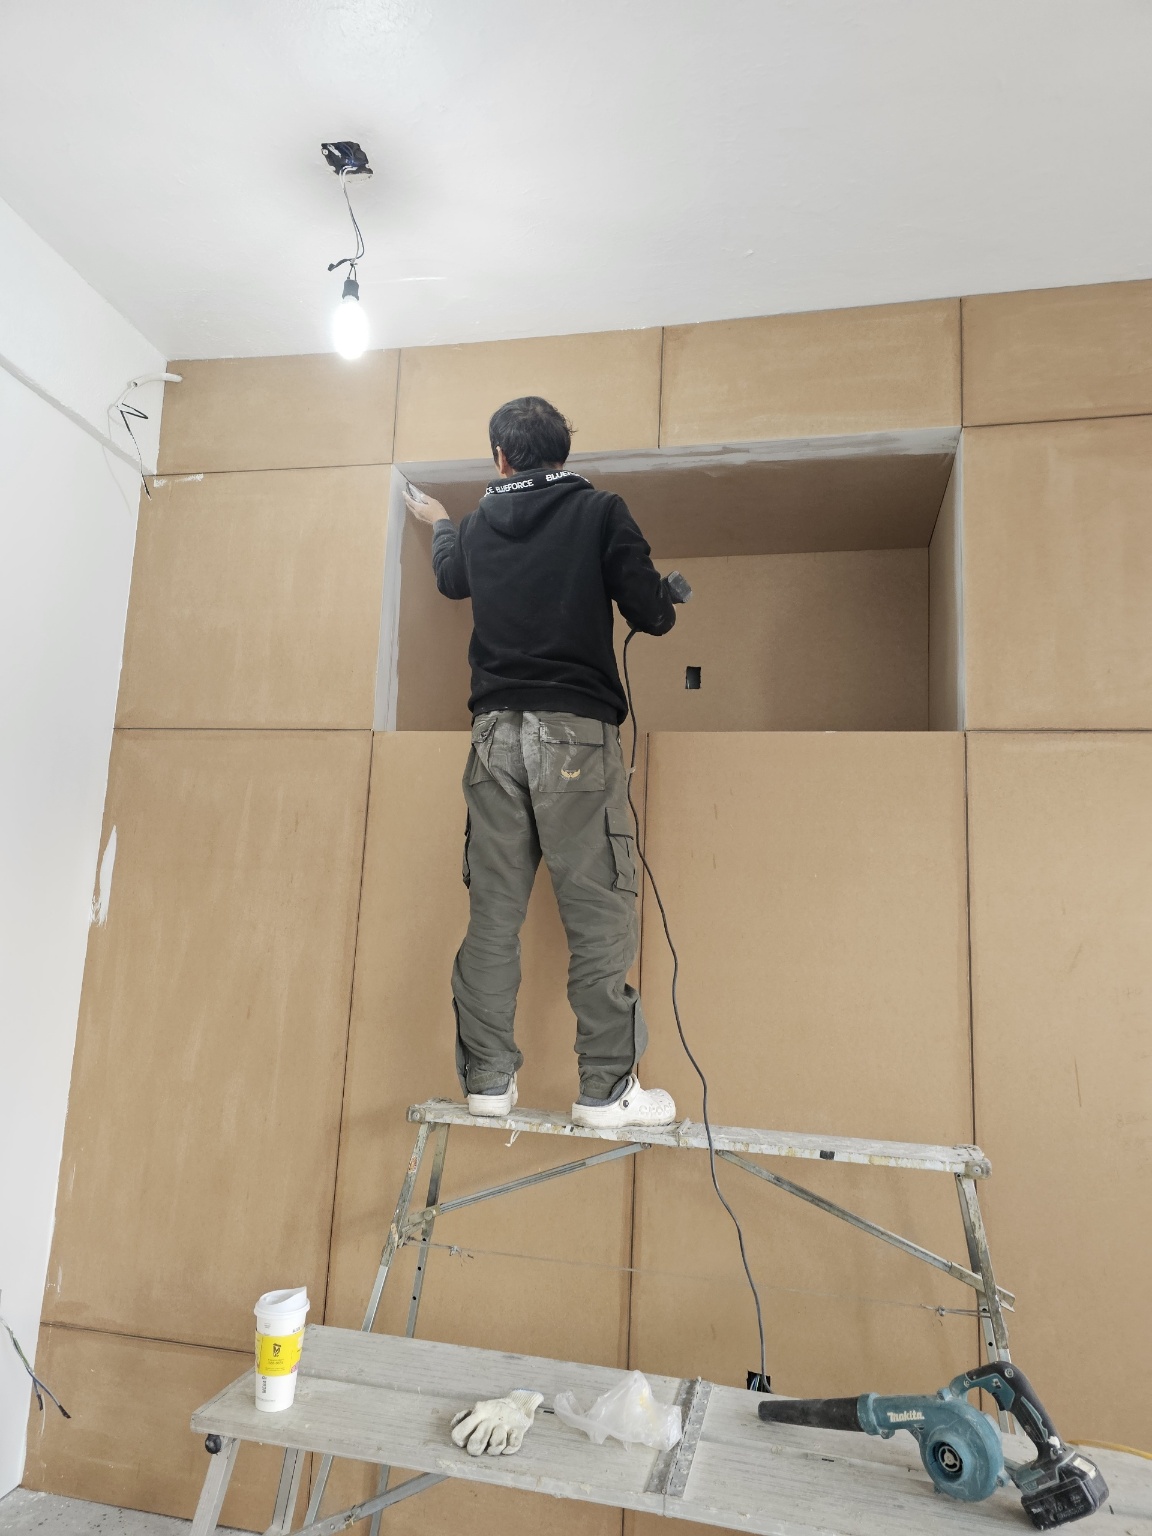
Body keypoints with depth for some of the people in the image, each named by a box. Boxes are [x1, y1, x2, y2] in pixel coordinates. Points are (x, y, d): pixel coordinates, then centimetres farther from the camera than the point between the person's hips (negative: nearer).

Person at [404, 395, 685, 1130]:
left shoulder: (478, 524, 13)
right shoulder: (600, 510, 1)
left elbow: (451, 579, 34)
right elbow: (652, 614, -5)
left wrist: (439, 523, 55)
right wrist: (665, 599, 20)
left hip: (495, 730, 4)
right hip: (576, 729, -4)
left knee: (493, 911, 9)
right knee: (598, 911, 1)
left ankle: (488, 1077, 17)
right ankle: (607, 1087, 7)